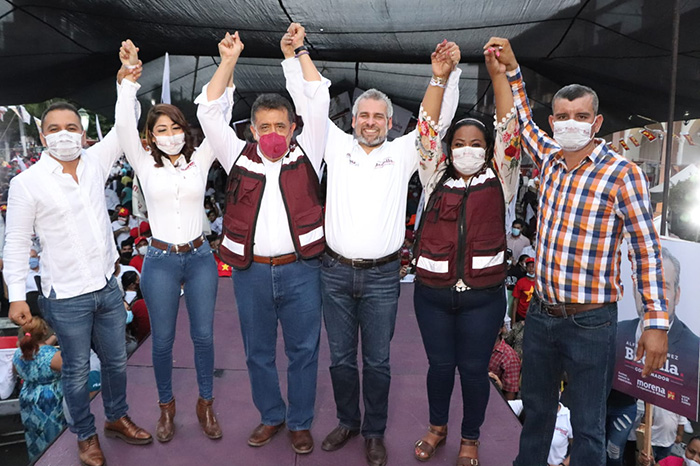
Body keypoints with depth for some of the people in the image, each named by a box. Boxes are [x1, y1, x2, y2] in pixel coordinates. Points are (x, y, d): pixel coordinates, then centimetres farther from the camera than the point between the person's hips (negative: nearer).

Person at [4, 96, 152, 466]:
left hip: (107, 287, 5)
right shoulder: (27, 183, -10)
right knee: (77, 370, 12)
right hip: (66, 297, -4)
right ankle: (86, 436, 33)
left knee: (116, 360, 18)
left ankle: (117, 418, 42)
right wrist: (16, 296, -10)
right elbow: (16, 243, -7)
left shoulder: (95, 162, 1)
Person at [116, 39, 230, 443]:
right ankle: (166, 406, 32)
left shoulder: (200, 160, 2)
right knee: (163, 340, 11)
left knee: (204, 336, 9)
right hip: (160, 261, -1)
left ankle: (206, 405, 28)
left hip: (200, 258, 1)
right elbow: (124, 124, -13)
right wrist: (130, 74, -21)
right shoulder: (146, 165, 0)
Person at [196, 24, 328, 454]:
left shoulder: (306, 153, 3)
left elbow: (317, 101, -1)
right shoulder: (240, 156, 6)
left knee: (303, 351, 9)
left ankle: (300, 422, 28)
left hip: (300, 270, -1)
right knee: (258, 352, 15)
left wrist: (296, 53, 1)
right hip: (251, 272, 2)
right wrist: (229, 61, 1)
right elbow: (209, 112, 4)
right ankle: (271, 416, 36)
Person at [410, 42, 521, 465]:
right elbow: (428, 131, -1)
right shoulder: (436, 179, 7)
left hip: (483, 295, -1)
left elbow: (510, 131, -4)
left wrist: (499, 75, -11)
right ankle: (437, 427, 38)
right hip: (433, 292, 1)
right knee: (440, 364, 13)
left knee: (474, 368, 10)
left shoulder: (498, 181, 5)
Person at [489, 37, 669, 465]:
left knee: (588, 427, 8)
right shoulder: (550, 158, 3)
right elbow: (522, 121, 22)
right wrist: (511, 68, 15)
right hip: (541, 314, 6)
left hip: (590, 322, -5)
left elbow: (647, 251, -11)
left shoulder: (622, 174, -13)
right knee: (536, 409, 21)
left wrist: (657, 322, -14)